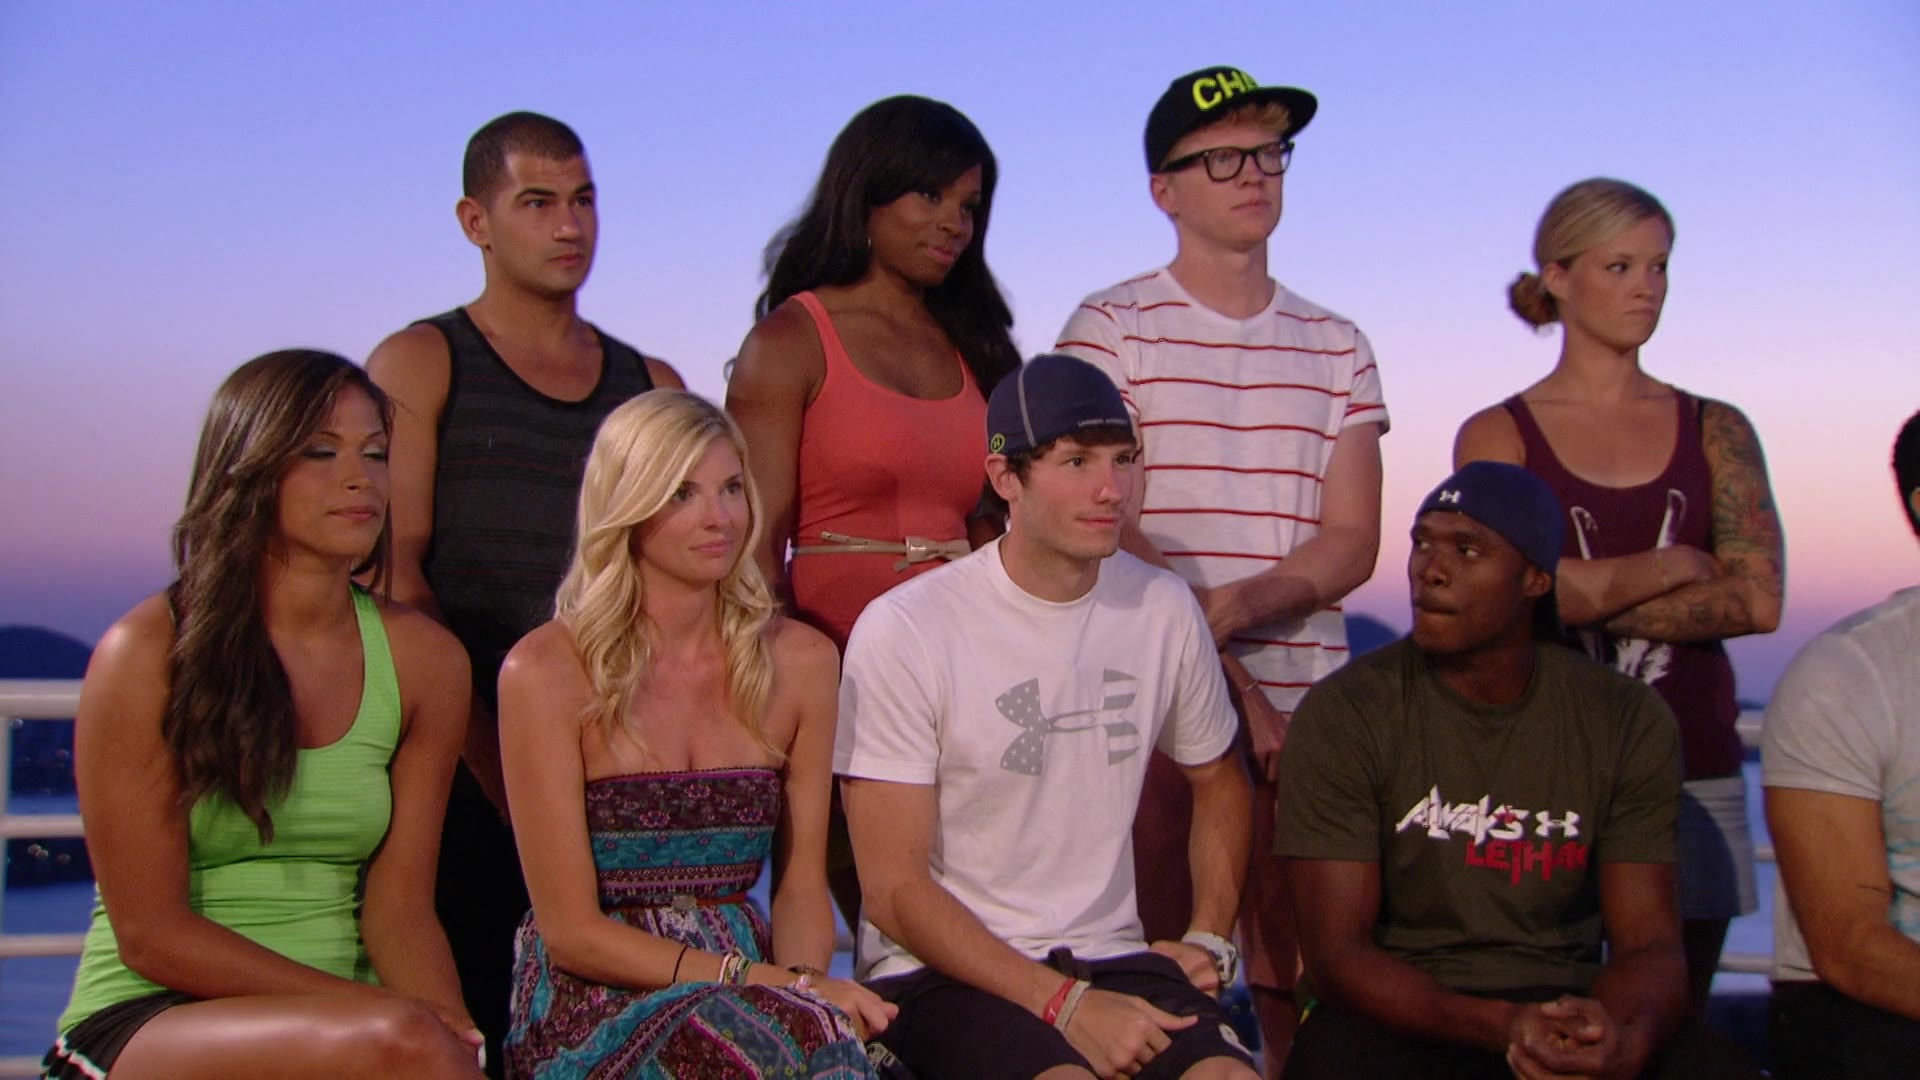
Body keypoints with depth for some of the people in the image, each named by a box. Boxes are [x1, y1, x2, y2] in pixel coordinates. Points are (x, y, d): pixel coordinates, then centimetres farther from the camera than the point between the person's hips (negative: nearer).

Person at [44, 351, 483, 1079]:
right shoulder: (148, 651, -8)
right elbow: (150, 933, -10)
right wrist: (380, 1012, -19)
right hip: (146, 1020, -3)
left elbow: (399, 905, 1)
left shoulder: (424, 659, 3)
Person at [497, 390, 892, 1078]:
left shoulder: (800, 661, 7)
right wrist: (770, 985, -18)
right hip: (594, 1003, -4)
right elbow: (571, 931, -8)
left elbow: (801, 885, 10)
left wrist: (803, 980, -12)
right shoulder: (546, 672, -7)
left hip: (743, 990, 4)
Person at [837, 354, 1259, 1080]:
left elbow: (1217, 779, 22)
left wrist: (1208, 938, 8)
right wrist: (1065, 1005, -17)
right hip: (942, 971, -4)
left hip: (1109, 957, 4)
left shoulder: (1164, 609, 4)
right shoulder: (902, 632, -12)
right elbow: (894, 889, -11)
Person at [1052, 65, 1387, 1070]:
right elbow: (1106, 529, -5)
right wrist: (1232, 684, -11)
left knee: (1307, 977, 1)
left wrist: (1235, 606, -14)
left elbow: (1353, 543, 6)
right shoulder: (1111, 327, 3)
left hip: (1304, 700, 3)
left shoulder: (1337, 347, 15)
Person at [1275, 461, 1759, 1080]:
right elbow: (1336, 953, -10)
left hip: (1567, 1004, 2)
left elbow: (1651, 943, 0)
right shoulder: (1342, 715, -6)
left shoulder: (1629, 723, 3)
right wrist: (1499, 1026, -26)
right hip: (1401, 1014, -1)